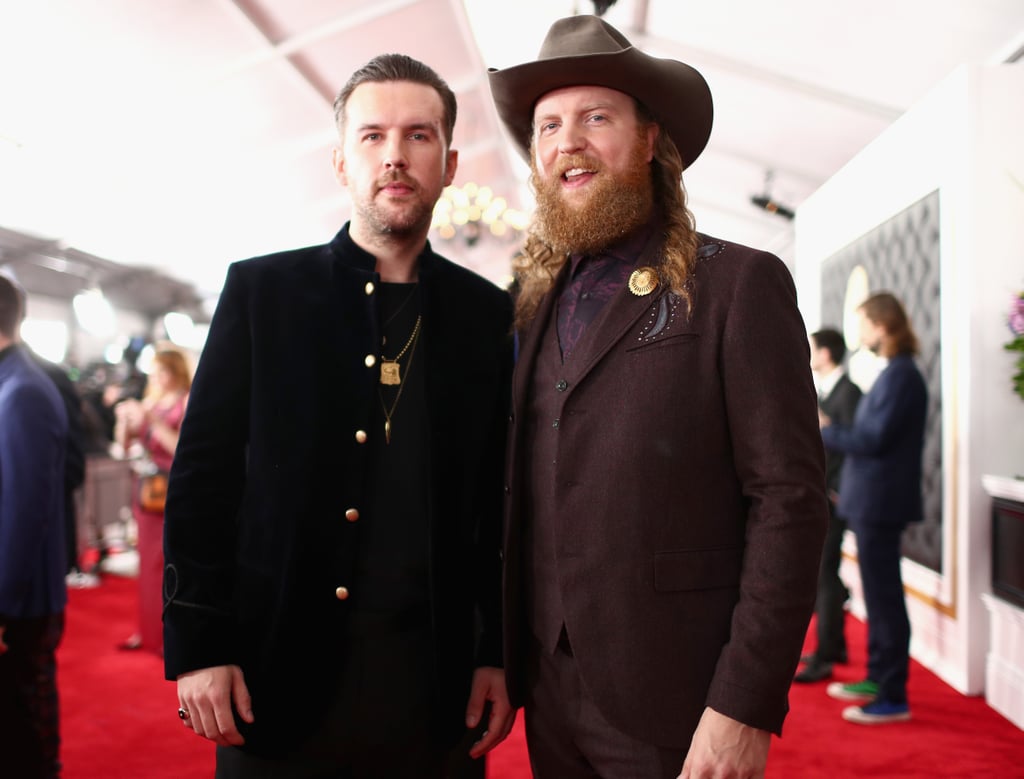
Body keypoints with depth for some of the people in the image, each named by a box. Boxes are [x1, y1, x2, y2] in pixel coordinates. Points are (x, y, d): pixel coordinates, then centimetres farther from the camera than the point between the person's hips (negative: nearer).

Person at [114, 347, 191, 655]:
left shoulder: (188, 403, -8)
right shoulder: (150, 402, 13)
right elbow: (125, 443, 14)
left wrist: (152, 421, -21)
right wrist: (124, 420, -4)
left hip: (174, 493, -7)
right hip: (146, 490, 7)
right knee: (148, 563, 10)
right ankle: (149, 630, 18)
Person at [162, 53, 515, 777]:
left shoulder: (488, 315, 5)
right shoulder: (260, 290, 1)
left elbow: (499, 503, 6)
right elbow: (203, 475, 0)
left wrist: (499, 655, 3)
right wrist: (197, 646, -5)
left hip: (430, 676, 1)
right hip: (282, 666, -1)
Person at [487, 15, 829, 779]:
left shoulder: (740, 284, -6)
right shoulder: (536, 304, 9)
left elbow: (790, 500, -12)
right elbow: (529, 503, 12)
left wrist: (745, 708, -17)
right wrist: (506, 669, 10)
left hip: (676, 709, -5)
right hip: (550, 703, 5)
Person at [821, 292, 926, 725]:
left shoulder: (900, 376, -17)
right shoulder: (894, 373, 14)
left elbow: (874, 438, -22)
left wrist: (826, 429, -10)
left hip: (881, 504, -10)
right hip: (872, 501, 10)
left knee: (884, 596, -4)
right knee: (879, 595, 17)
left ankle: (892, 698, 4)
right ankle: (877, 679, 29)